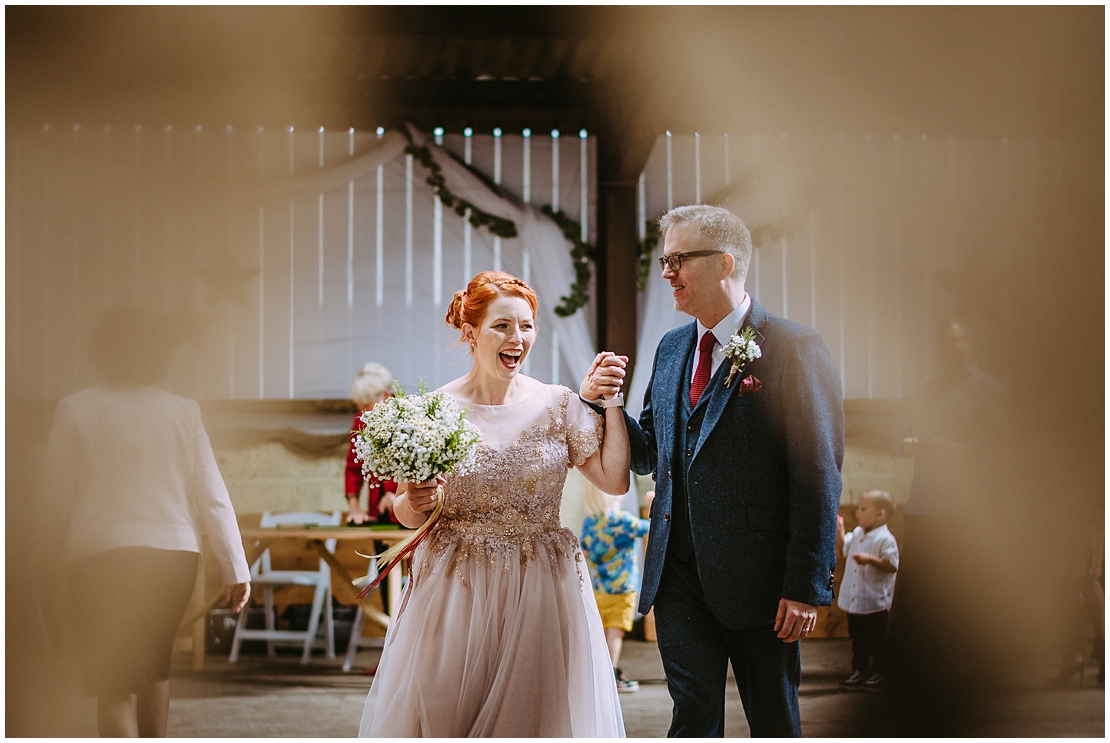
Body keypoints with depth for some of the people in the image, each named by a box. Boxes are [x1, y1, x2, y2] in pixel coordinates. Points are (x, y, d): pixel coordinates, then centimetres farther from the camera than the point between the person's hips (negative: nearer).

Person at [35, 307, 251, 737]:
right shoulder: (184, 413, 6)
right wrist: (236, 568, 5)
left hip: (100, 558, -3)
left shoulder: (76, 410, 2)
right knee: (154, 666, 25)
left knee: (112, 685, 0)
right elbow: (213, 496, 3)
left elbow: (55, 497, 4)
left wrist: (54, 558, 19)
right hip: (174, 553, 3)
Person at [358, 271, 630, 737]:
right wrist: (415, 504, -16)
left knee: (533, 712, 4)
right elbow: (405, 513, 5)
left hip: (541, 591, 1)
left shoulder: (558, 405, 2)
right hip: (455, 590, -1)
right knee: (443, 713, 3)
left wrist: (611, 401, -3)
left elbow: (614, 478, 0)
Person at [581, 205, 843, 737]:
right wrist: (598, 402, -2)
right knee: (693, 718, 4)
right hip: (679, 570, 5)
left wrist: (806, 584, -16)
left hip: (757, 573, -5)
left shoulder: (791, 348, -9)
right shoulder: (671, 348, 12)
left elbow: (818, 473, -12)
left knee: (774, 722, 9)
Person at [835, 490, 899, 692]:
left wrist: (870, 559, -30)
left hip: (875, 603, -7)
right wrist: (839, 531, 10)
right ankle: (859, 671, 24)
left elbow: (892, 566, -22)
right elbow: (844, 547, 25)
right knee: (857, 639, 14)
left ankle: (878, 673, 15)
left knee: (876, 641, 5)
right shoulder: (857, 533, 6)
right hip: (854, 600, 7)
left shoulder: (885, 539, -16)